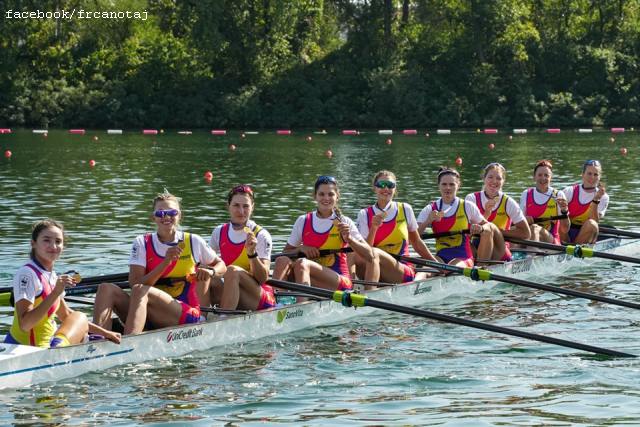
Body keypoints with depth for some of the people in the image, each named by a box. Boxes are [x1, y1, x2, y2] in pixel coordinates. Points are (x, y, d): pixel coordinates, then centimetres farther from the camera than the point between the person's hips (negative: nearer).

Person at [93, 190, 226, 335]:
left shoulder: (193, 242, 7)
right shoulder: (142, 243, 8)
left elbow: (221, 265, 21)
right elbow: (134, 283, -5)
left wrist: (210, 271, -3)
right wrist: (165, 263, -16)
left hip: (185, 316, -3)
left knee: (140, 291, -33)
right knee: (106, 289, -21)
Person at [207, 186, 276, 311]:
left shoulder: (261, 235, -6)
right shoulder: (219, 232, 9)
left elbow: (264, 278, -14)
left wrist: (252, 253, -30)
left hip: (261, 300, -4)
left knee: (232, 270, -31)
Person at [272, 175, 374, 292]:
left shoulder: (344, 223, 3)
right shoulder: (303, 221, 11)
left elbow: (370, 257, -4)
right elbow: (285, 252, 16)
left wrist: (349, 239, -19)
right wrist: (301, 249, -4)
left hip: (339, 282, -3)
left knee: (301, 264, -31)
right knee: (282, 261, -24)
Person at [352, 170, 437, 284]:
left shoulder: (405, 210, 9)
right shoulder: (364, 215, 7)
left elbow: (417, 243, 19)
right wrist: (373, 229, -17)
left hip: (404, 272, 0)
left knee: (374, 253, -33)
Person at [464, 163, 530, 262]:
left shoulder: (508, 203, -1)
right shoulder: (472, 199, 2)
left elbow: (526, 233, -6)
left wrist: (497, 231, -12)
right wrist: (486, 214, -22)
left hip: (500, 254, 0)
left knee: (490, 226, -30)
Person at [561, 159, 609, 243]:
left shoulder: (603, 197, 1)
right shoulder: (570, 191, -1)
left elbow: (594, 221, -13)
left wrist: (596, 199, -22)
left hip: (586, 239, 1)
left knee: (591, 224, -31)